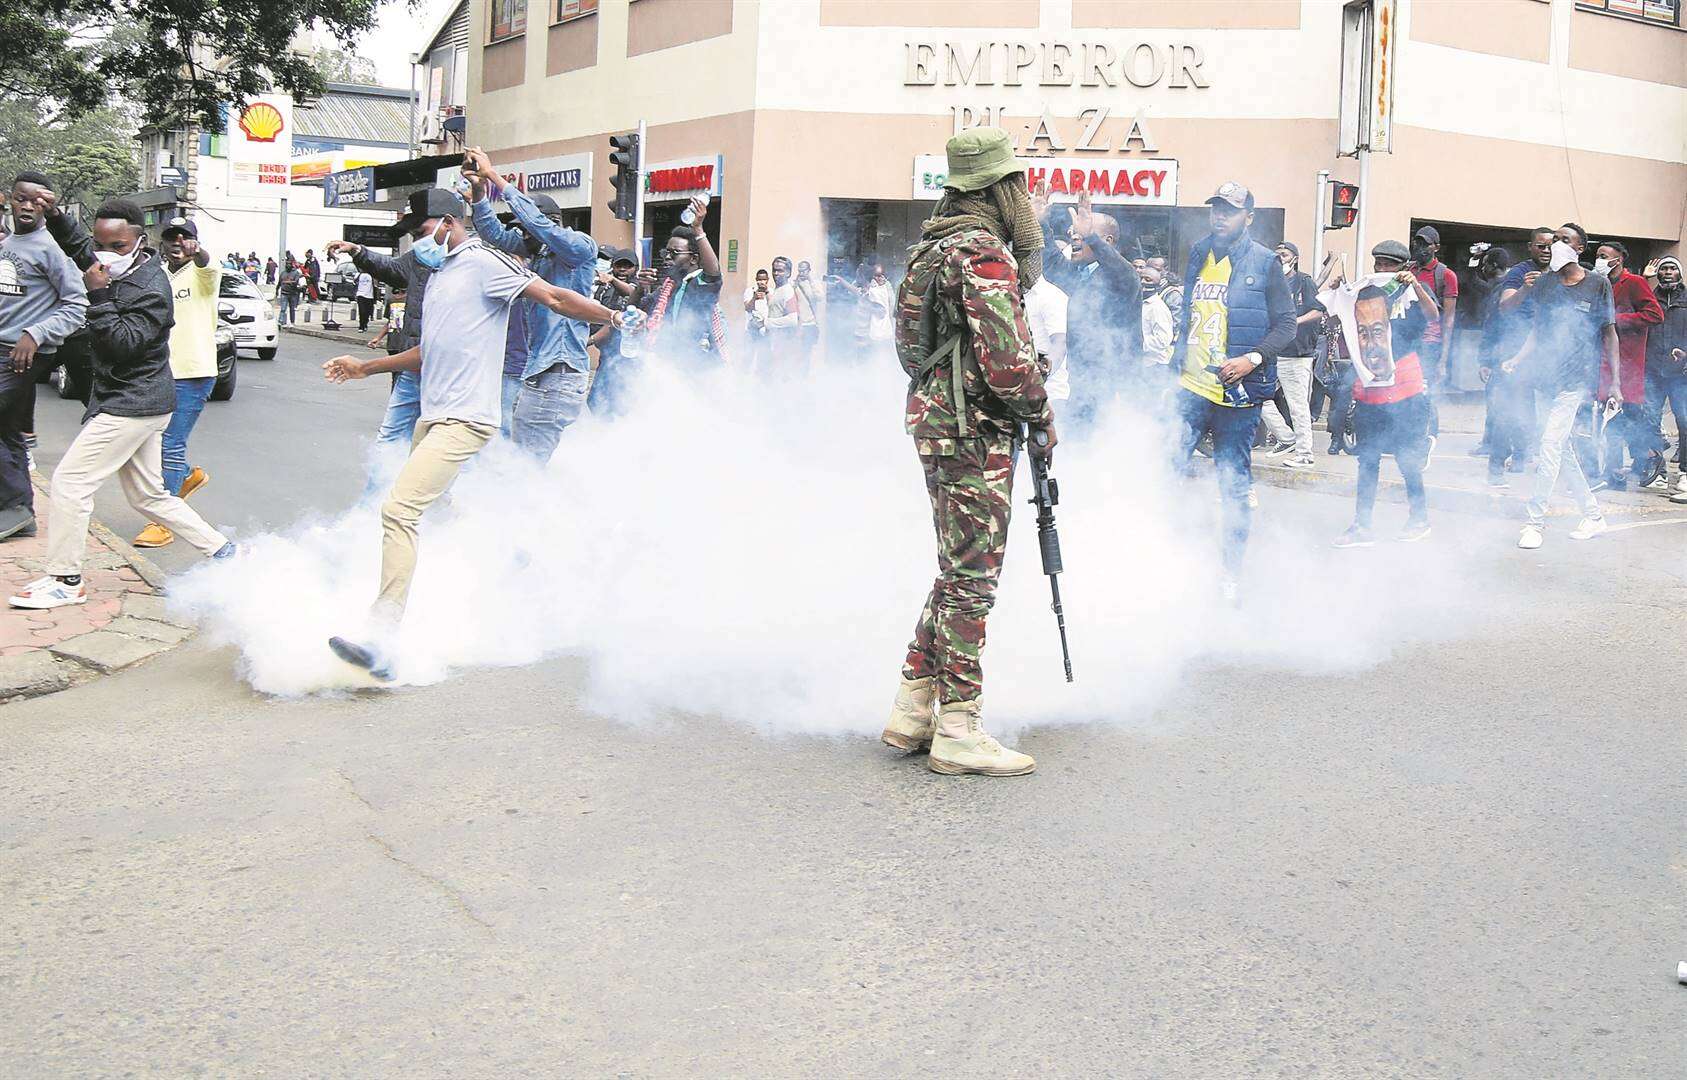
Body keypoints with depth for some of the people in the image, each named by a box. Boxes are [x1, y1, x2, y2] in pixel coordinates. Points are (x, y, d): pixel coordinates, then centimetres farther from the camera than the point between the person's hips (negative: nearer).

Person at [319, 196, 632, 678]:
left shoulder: (483, 262, -7)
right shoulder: (439, 273, 22)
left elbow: (555, 298, -12)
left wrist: (613, 316, -18)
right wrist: (366, 367, 33)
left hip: (464, 420, -11)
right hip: (433, 416, 11)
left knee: (399, 511, -21)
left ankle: (381, 642, -26)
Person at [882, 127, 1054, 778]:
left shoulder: (931, 247, 17)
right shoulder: (984, 253, -14)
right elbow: (1004, 356, -21)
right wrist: (1041, 415, -7)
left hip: (937, 421, 10)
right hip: (976, 431, -10)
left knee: (959, 574, 16)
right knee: (972, 578, -5)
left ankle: (913, 709, 20)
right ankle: (959, 731, 1)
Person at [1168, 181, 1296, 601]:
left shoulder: (1264, 263, -3)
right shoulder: (1197, 255, 12)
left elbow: (1287, 325, -4)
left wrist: (1254, 358, -18)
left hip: (1236, 392, -4)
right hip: (1191, 387, 4)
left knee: (1235, 483, 4)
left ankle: (1231, 571, 14)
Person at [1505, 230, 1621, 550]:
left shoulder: (1598, 284, -1)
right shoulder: (1545, 281, 10)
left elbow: (1609, 334, 1)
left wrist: (1615, 382, -3)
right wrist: (1517, 360, 1)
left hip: (1577, 379, -5)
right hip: (1548, 376, 5)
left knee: (1550, 447, -13)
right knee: (1561, 451, 9)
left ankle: (1535, 523, -7)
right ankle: (1593, 516, 23)